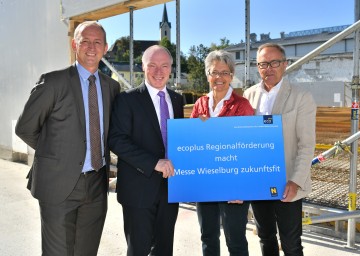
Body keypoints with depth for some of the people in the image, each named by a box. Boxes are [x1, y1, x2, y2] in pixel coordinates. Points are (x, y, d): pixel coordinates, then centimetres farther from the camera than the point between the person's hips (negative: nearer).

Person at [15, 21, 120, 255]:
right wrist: (54, 152, 4)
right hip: (60, 183, -4)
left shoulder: (112, 86, 6)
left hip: (97, 184, 4)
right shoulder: (53, 82, -8)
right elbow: (25, 128, -3)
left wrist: (104, 155, 8)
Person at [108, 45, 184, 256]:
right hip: (139, 188, -5)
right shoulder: (128, 99, -7)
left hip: (170, 185, 5)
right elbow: (117, 140, -15)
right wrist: (154, 163, -23)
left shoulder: (177, 99, 10)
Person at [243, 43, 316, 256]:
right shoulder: (249, 95, 5)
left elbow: (306, 145, -10)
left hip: (286, 185, -4)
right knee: (266, 238, 19)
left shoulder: (302, 98, -7)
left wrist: (296, 182, -19)